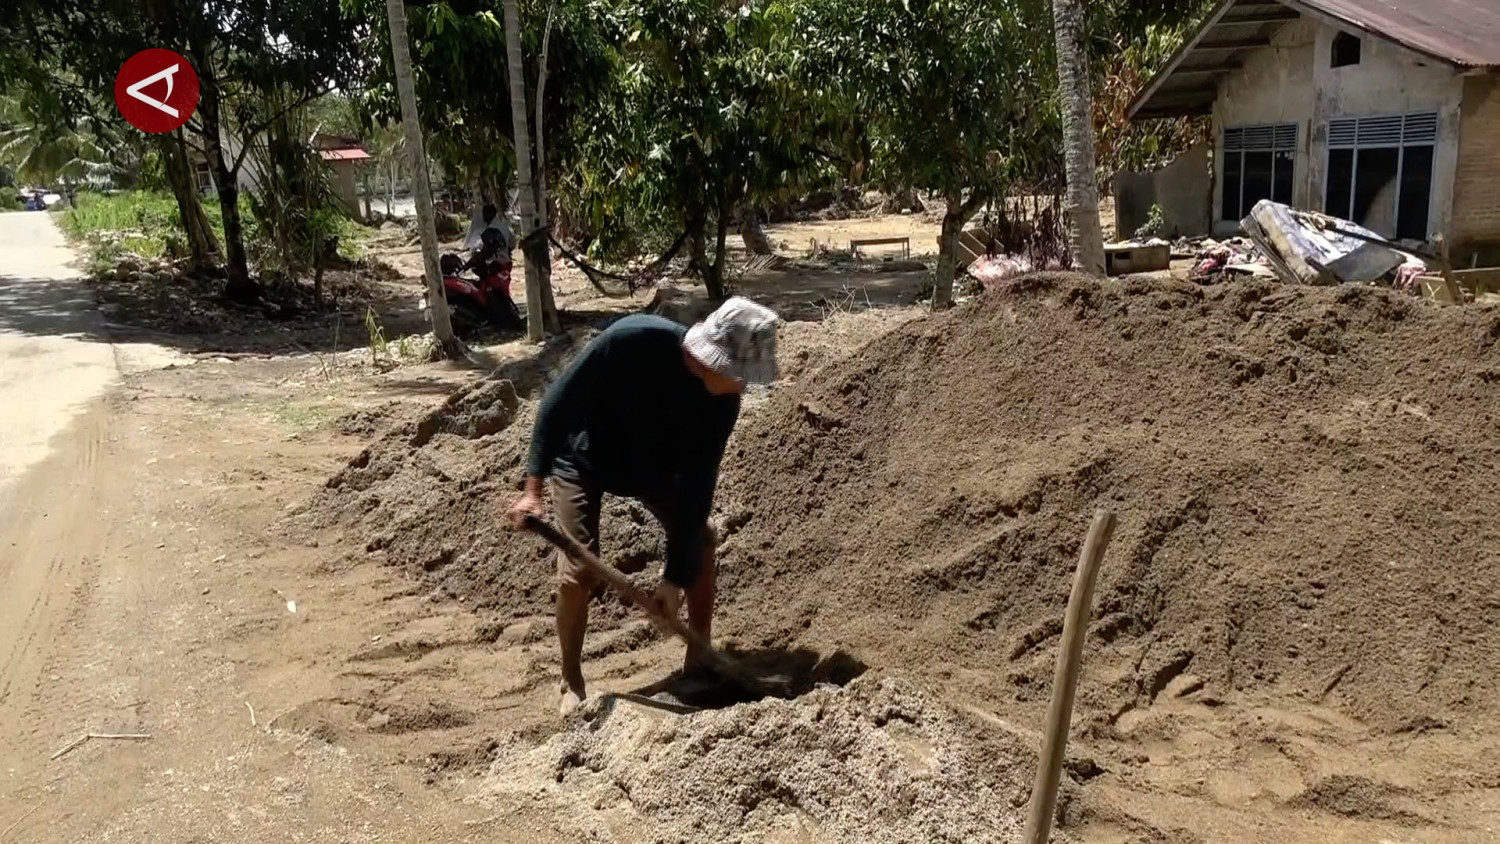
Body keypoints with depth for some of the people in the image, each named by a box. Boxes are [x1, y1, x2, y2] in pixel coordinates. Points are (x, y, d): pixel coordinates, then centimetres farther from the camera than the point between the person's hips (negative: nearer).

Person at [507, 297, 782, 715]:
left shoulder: (723, 402, -25)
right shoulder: (630, 340, -38)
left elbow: (698, 486, -21)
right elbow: (559, 403, -29)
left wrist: (675, 576, -22)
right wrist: (533, 487, -32)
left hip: (653, 463, 4)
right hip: (583, 460, -4)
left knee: (700, 542, -3)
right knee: (578, 573, -11)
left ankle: (698, 664, 15)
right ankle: (571, 684, 12)